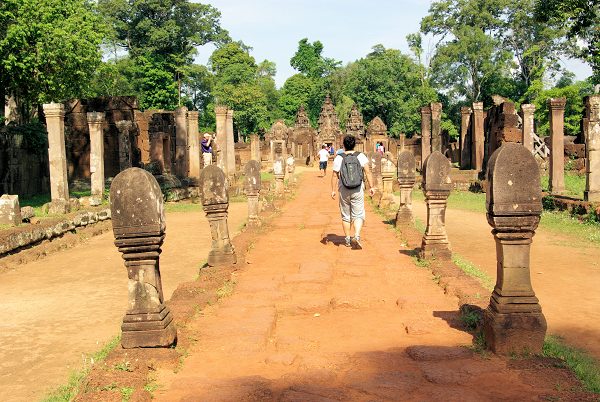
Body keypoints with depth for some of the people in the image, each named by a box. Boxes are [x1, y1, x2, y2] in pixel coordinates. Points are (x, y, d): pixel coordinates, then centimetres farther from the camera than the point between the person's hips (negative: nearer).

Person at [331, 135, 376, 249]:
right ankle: (357, 236, -18)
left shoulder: (339, 158, -3)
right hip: (358, 191, 0)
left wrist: (333, 190, 4)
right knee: (358, 215, 4)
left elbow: (335, 176, -3)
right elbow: (368, 172, -5)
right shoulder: (361, 156, -1)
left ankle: (347, 240, 19)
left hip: (344, 191, 0)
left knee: (346, 216, 13)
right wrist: (371, 187, -1)